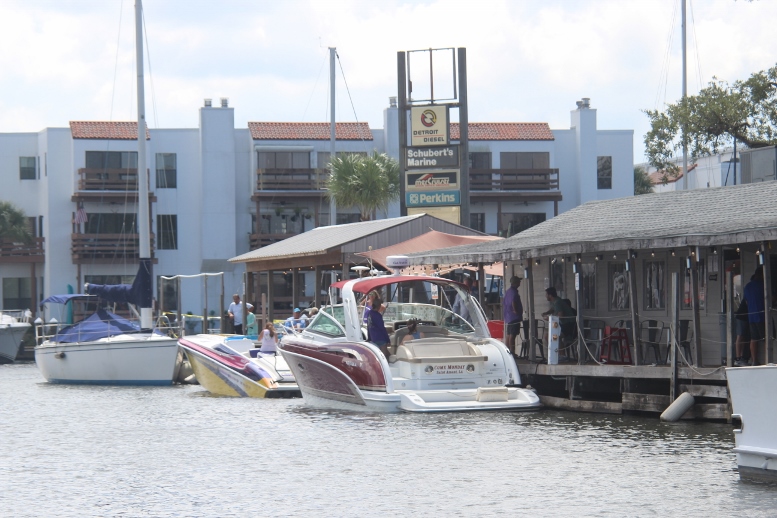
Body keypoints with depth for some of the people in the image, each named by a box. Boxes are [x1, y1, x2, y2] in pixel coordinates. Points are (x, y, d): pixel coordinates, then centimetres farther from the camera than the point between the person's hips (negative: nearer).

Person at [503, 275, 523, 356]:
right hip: (514, 316, -10)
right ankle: (512, 352, -13)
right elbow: (513, 302, -31)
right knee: (512, 335, -11)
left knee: (509, 335, 14)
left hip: (508, 317, 10)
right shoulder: (513, 292, -15)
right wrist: (515, 311, -20)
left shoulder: (508, 291, 17)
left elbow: (504, 303, 23)